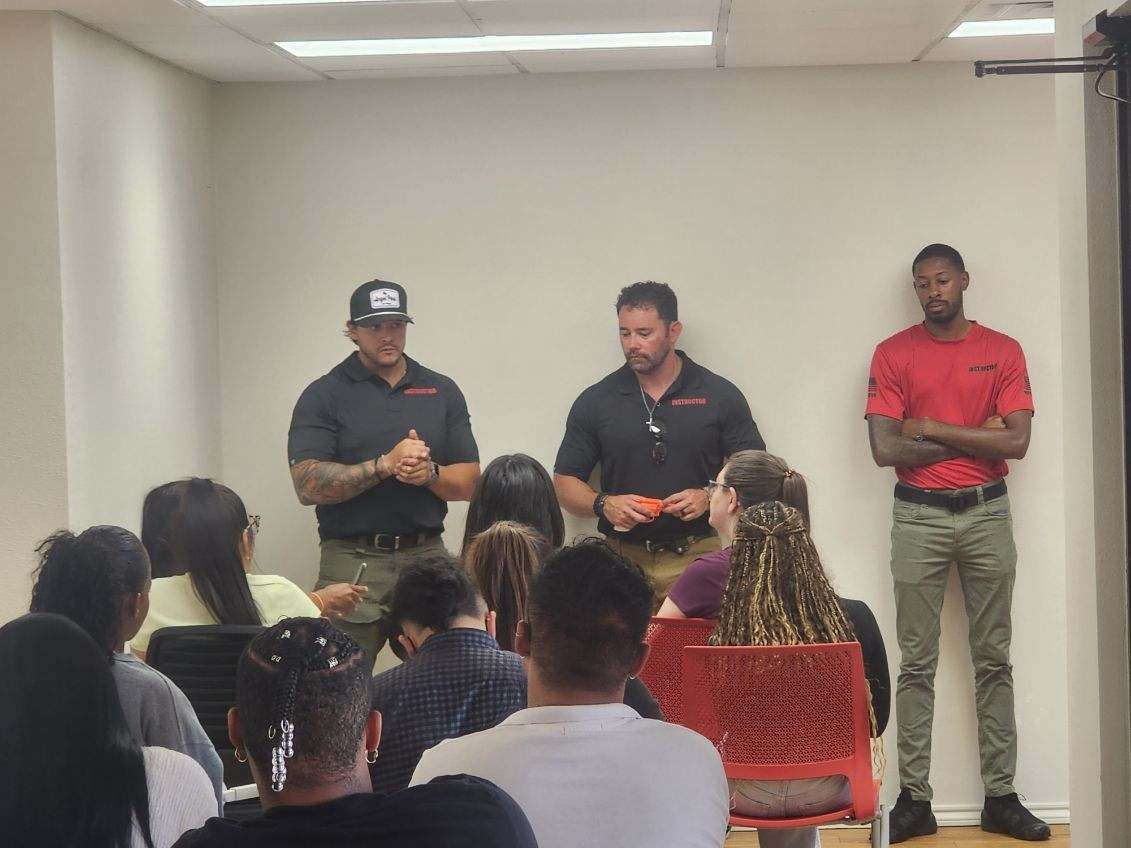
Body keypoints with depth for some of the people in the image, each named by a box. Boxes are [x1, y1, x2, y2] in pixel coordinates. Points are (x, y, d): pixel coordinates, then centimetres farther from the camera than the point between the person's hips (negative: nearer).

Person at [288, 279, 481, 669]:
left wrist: (429, 472, -10)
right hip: (351, 561, -3)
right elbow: (308, 485, -9)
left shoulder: (442, 391, 13)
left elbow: (469, 481, 11)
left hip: (426, 558, 3)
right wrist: (385, 465, -16)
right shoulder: (324, 395, 2)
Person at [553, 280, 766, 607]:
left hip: (698, 556, -1)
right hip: (623, 557, 1)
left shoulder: (720, 395, 5)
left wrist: (708, 497, -9)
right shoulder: (596, 401, 9)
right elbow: (565, 482, 12)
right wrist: (604, 504, -7)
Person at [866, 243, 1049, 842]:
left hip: (986, 515, 1)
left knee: (993, 659, 5)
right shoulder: (893, 354, 1)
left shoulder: (1003, 352, 4)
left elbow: (1017, 440, -7)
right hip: (918, 518, -1)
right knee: (916, 663, 1)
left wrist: (932, 428, -10)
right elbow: (884, 448, -9)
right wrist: (976, 436, -8)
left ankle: (1001, 797, 10)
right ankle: (914, 799, 4)